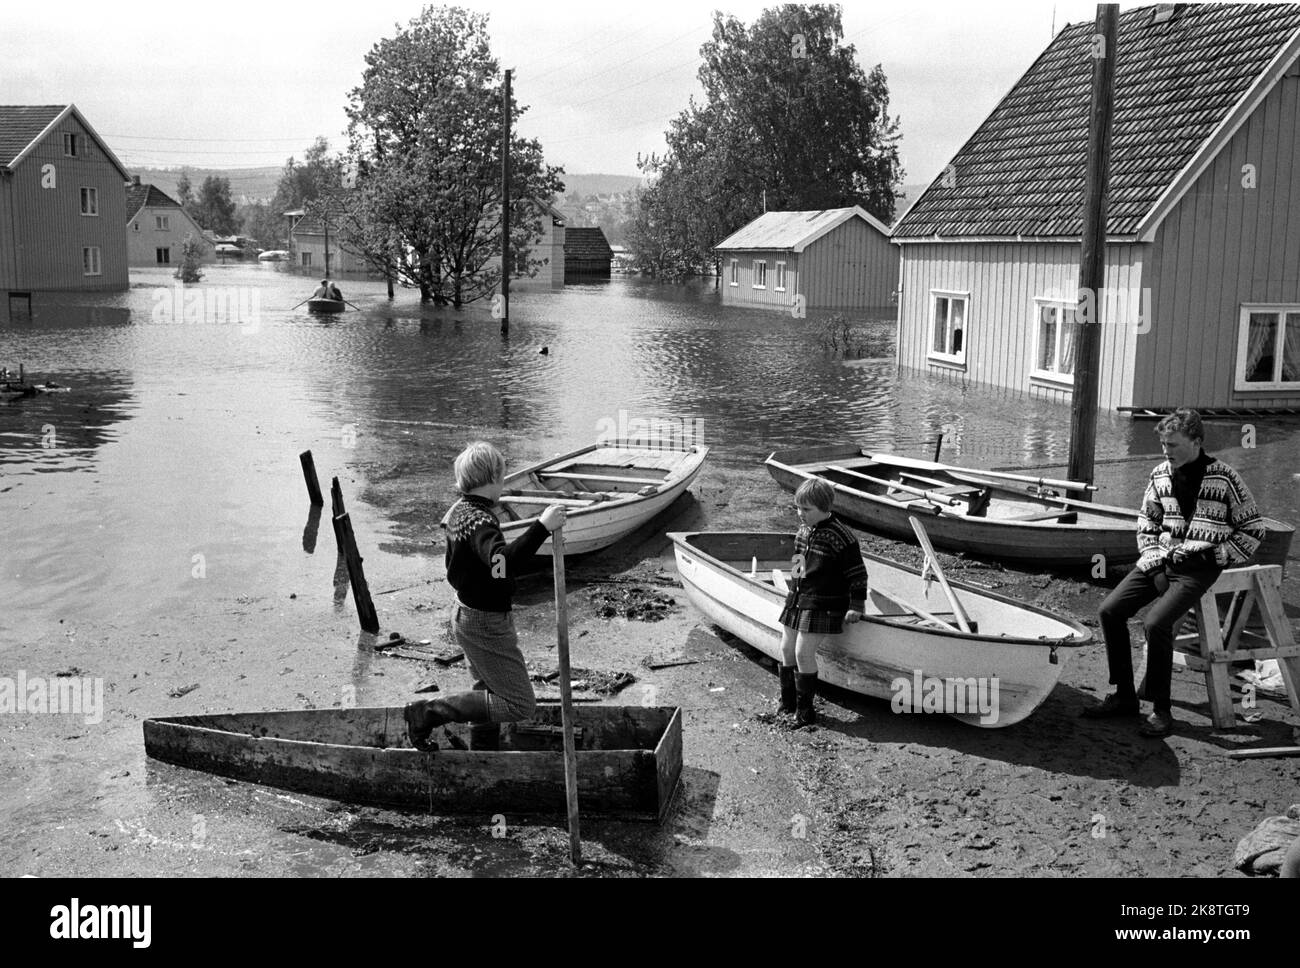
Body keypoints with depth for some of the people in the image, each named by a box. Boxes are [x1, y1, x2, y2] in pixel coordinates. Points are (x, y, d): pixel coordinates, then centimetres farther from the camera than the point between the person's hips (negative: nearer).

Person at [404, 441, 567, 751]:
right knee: (519, 704, -4)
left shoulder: (458, 510, 4)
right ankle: (428, 712, -4)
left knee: (489, 690, 23)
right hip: (486, 623, -10)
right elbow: (502, 563, -46)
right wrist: (542, 527, -45)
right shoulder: (479, 520, -26)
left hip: (465, 611, 10)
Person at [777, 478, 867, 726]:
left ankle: (804, 711, 3)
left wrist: (856, 605, -11)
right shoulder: (803, 531, 7)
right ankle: (787, 705, 26)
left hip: (822, 606, -8)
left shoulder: (841, 537, -17)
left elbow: (857, 574, -12)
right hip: (796, 600, 8)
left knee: (803, 653, -11)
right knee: (786, 649, 11)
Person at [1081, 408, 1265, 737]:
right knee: (1110, 611, -9)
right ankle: (1124, 696, 3)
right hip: (1160, 560, 6)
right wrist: (1155, 566, 2)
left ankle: (1161, 711, -13)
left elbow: (1253, 530, 1)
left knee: (1156, 623, -26)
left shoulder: (1224, 478, -7)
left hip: (1198, 567, -6)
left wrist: (1217, 556, -9)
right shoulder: (1160, 475, 7)